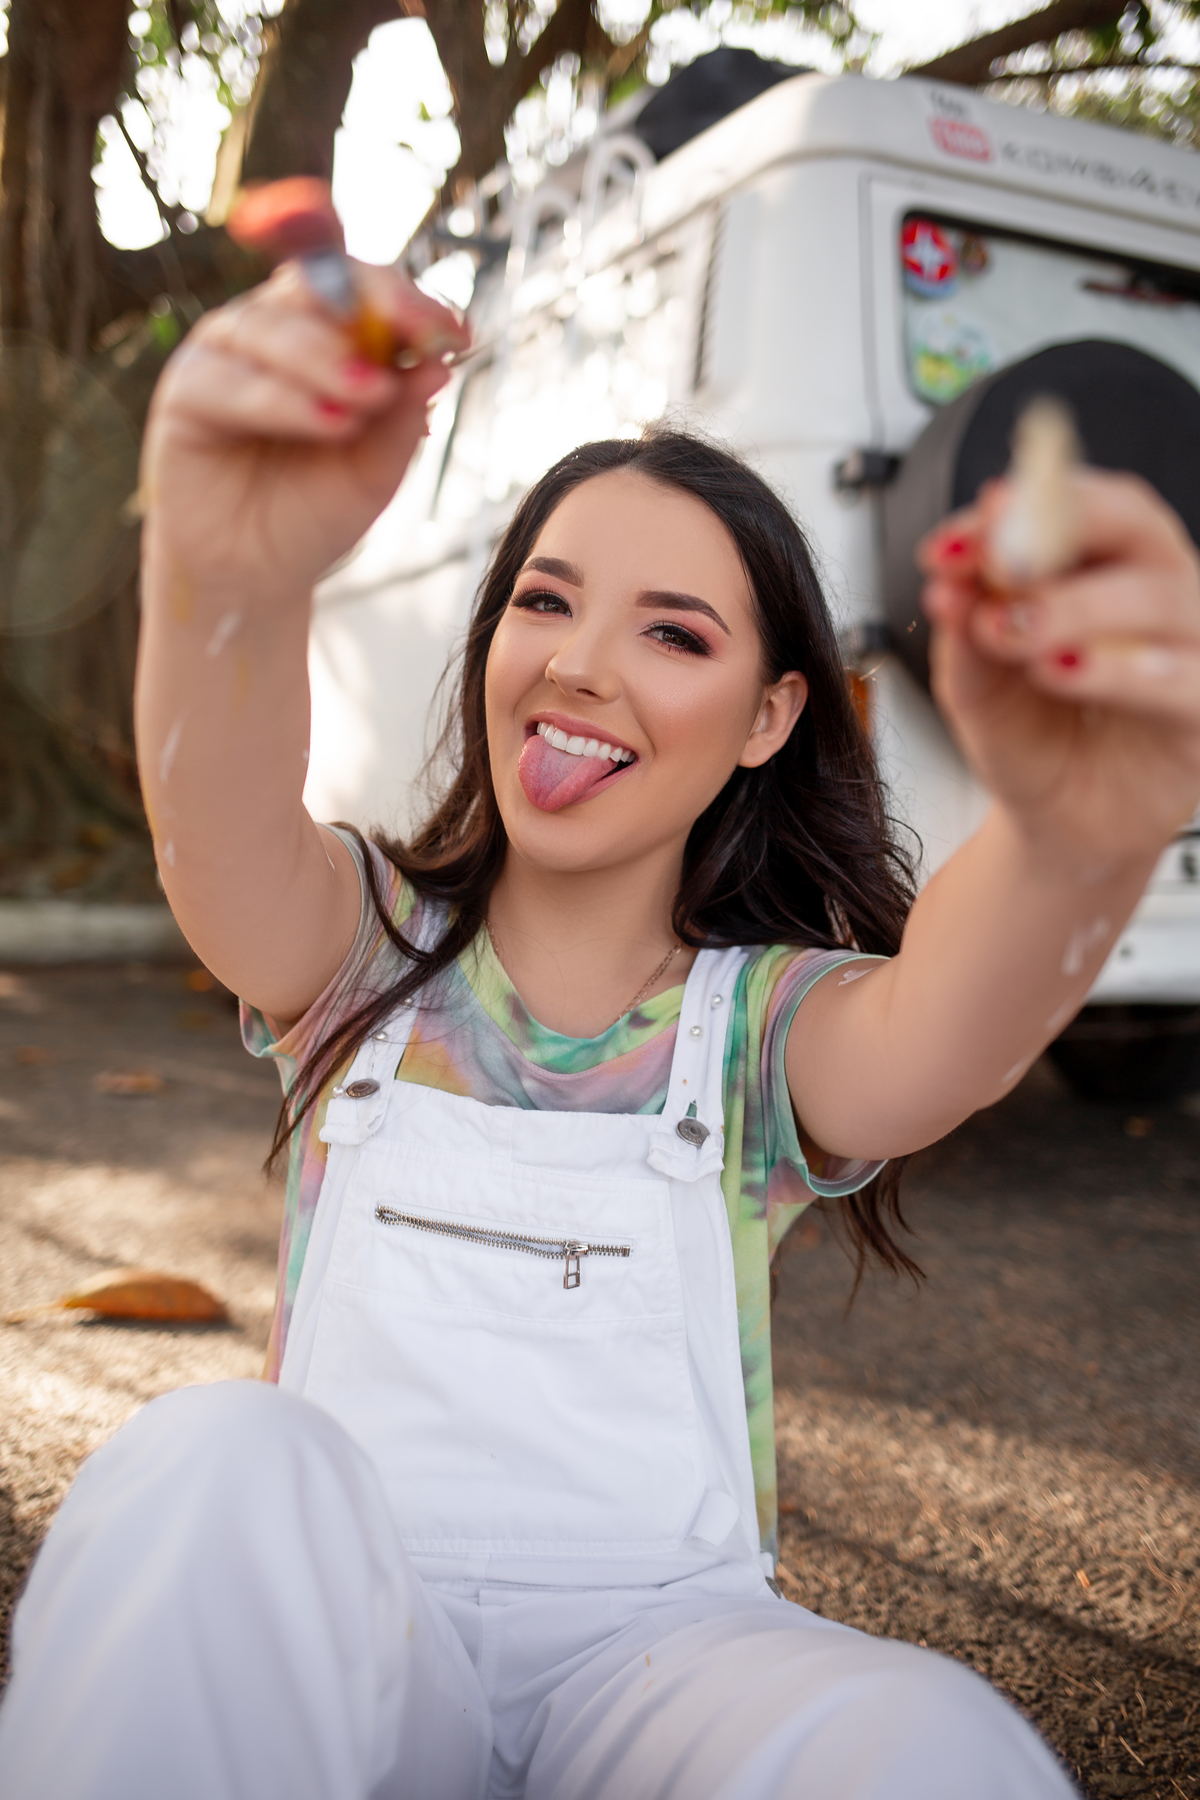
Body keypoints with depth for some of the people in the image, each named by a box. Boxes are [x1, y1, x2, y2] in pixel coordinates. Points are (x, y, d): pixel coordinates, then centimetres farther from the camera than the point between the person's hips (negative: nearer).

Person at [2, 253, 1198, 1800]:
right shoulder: (366, 944, 3)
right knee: (213, 1473, -32)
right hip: (348, 1638, 1)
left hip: (662, 1640, 0)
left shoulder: (767, 1024, 1)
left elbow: (937, 1033, -23)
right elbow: (229, 853, -21)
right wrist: (226, 588, -45)